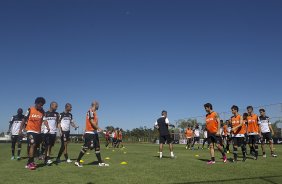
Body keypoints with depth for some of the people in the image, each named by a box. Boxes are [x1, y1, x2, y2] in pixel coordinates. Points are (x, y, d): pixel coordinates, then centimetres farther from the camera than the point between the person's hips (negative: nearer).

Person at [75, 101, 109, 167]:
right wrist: (98, 128, -15)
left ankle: (100, 162, 17)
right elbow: (92, 122, -18)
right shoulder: (91, 111, -12)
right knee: (86, 147, -5)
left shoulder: (94, 112, 17)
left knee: (97, 147, 11)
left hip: (94, 132, 10)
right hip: (90, 133, -10)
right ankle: (77, 161, 7)